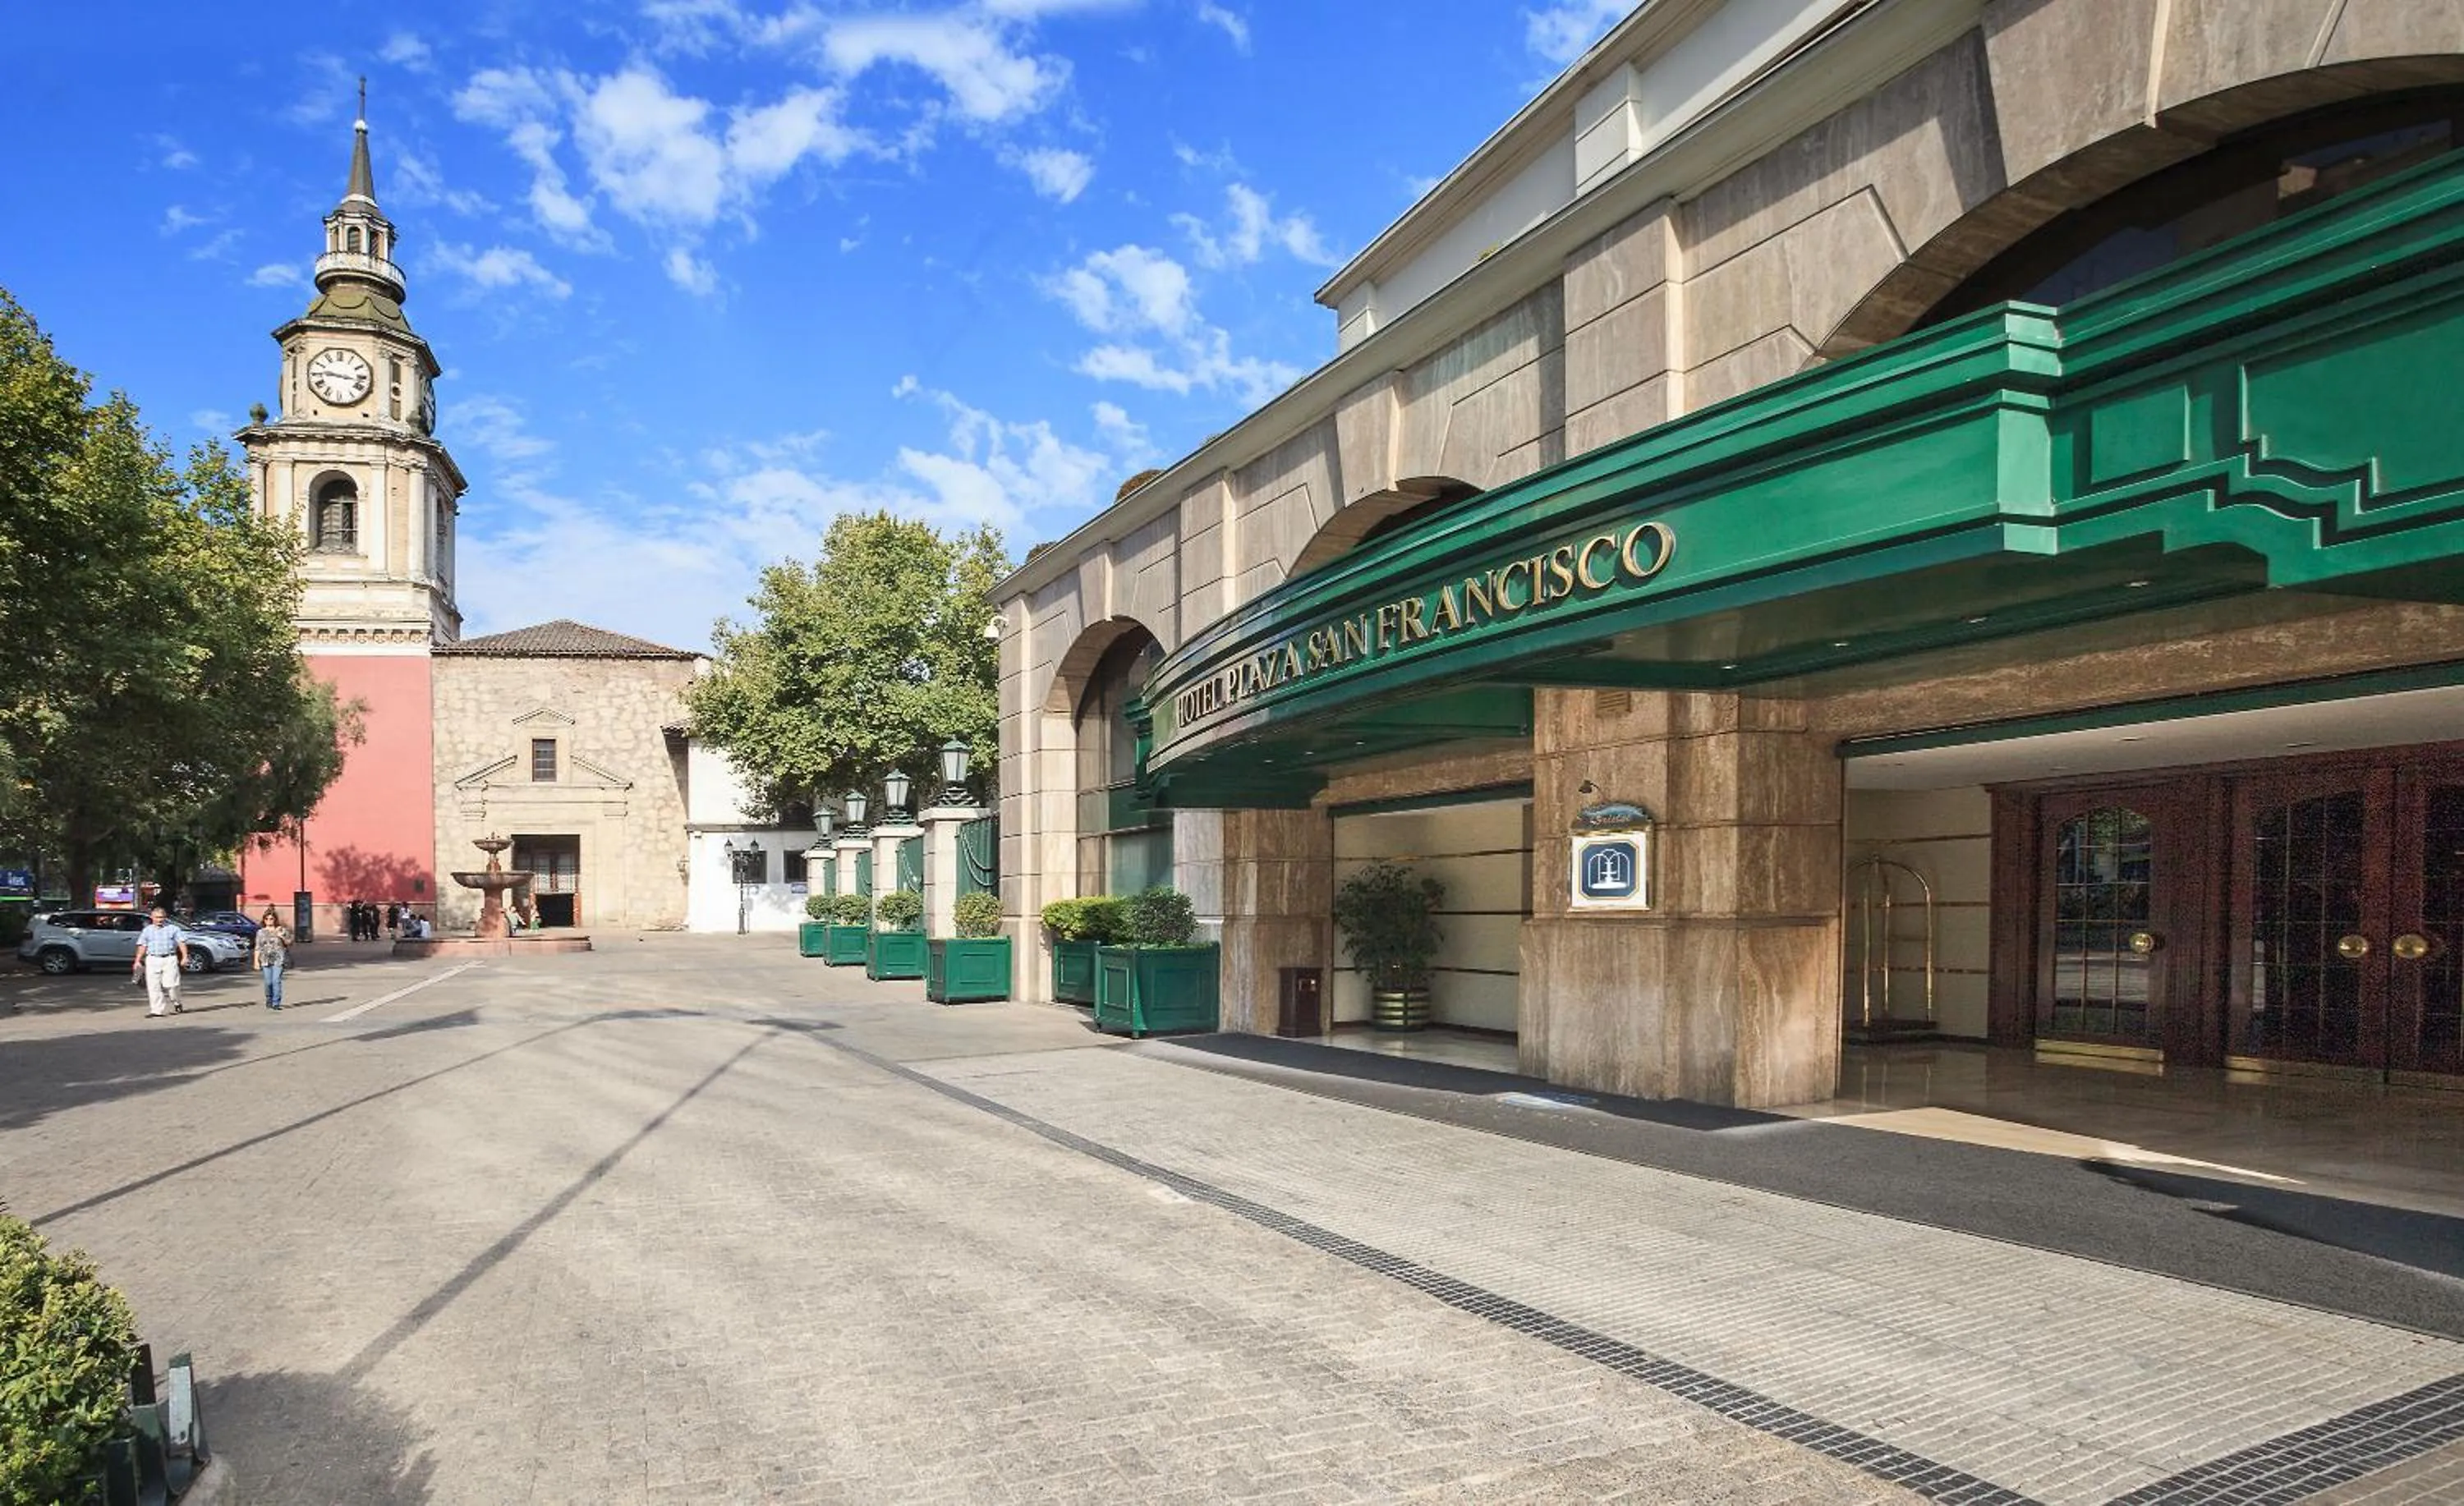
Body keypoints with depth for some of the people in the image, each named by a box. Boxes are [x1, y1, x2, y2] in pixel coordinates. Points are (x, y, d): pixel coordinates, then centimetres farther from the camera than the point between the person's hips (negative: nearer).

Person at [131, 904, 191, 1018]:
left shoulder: (173, 929, 7)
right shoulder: (147, 931, 14)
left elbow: (182, 943, 3)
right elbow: (142, 946, 13)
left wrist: (185, 957, -7)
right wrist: (138, 961, 6)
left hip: (169, 959, -2)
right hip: (152, 960, 2)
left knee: (171, 984, -7)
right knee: (153, 987, -2)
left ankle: (177, 1004, 18)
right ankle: (157, 1010, 1)